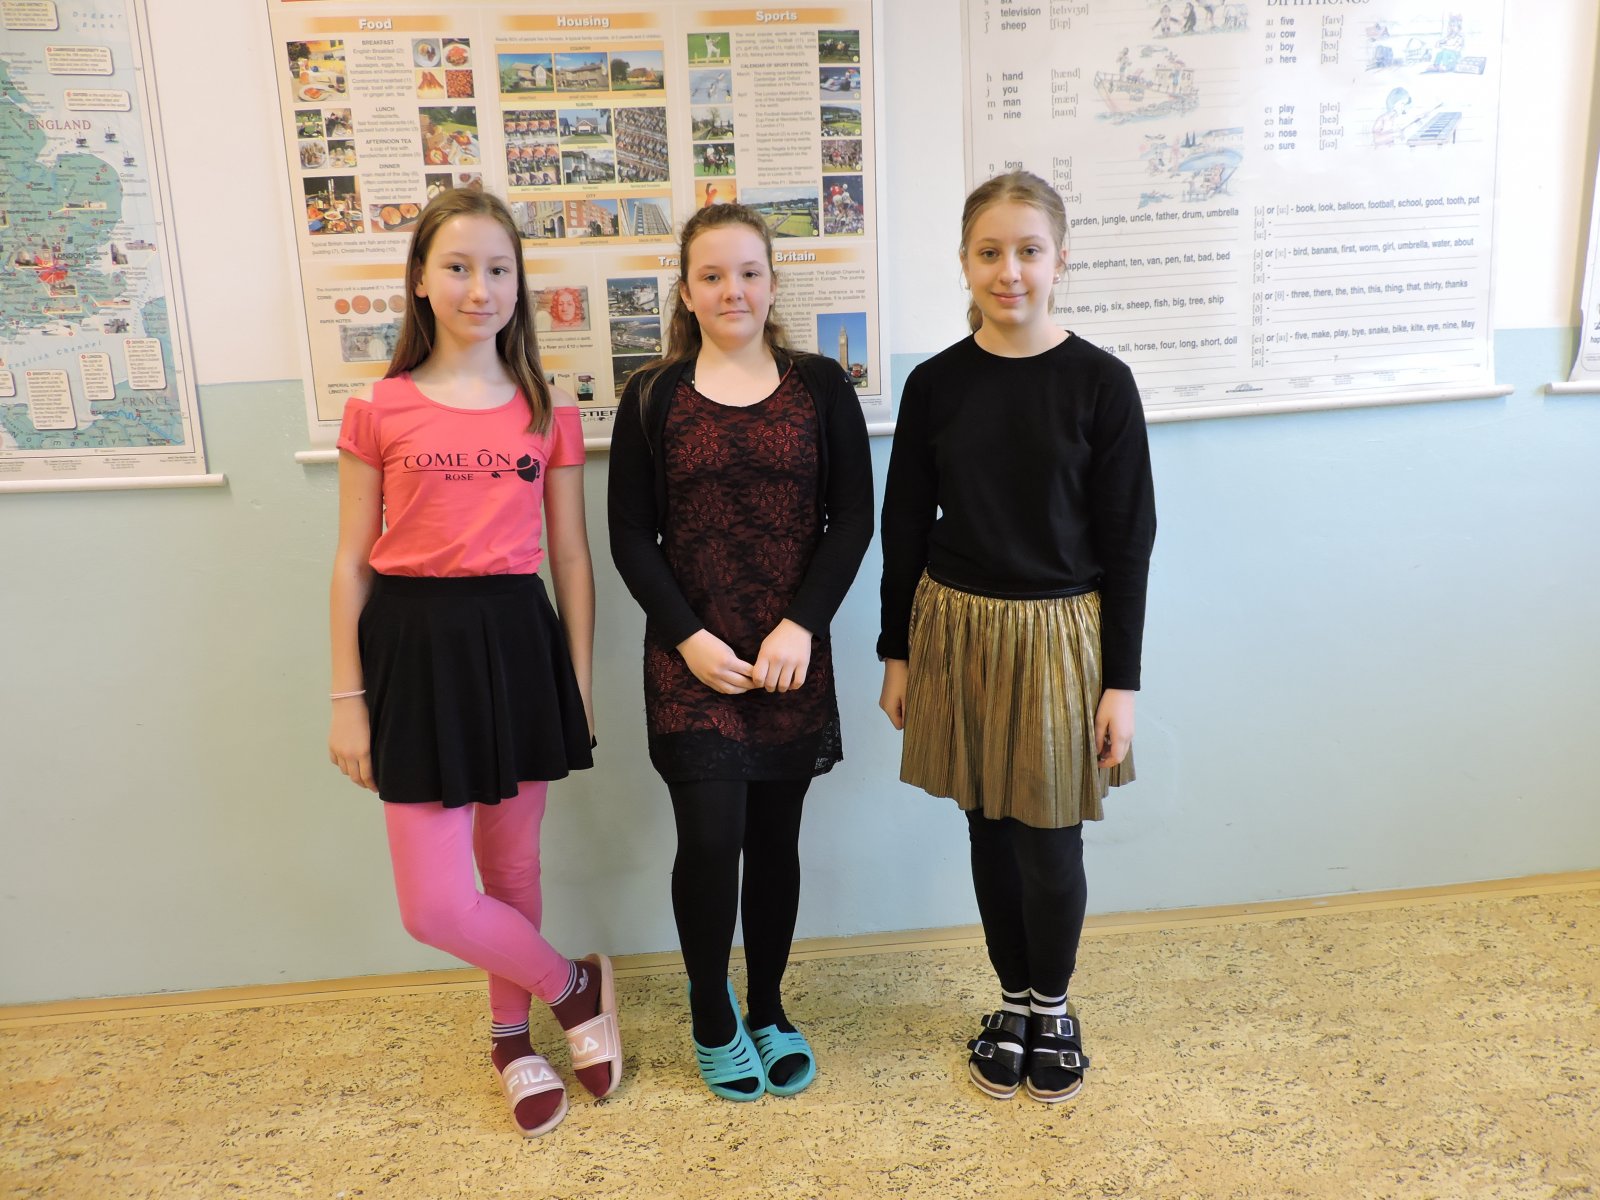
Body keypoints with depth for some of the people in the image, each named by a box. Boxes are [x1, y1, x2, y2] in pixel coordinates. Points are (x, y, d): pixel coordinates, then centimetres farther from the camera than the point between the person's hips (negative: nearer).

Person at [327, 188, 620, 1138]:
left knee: (513, 869, 13)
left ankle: (511, 1035, 38)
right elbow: (352, 563, 2)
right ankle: (576, 986, 24)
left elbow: (571, 559, 7)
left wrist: (581, 687, 6)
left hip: (517, 640, 1)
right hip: (415, 642, -1)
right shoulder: (380, 412, 0)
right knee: (437, 907, -4)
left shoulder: (550, 414, 3)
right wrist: (348, 700, 1)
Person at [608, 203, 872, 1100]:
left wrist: (801, 625, -11)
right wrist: (687, 637, -10)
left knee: (776, 837, 11)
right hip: (692, 657, -1)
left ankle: (770, 1011, 32)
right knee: (711, 836, -8)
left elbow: (852, 519, 0)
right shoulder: (653, 397, 2)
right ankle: (712, 1016, 19)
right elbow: (632, 536, 0)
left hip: (792, 655, 1)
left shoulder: (820, 386, 3)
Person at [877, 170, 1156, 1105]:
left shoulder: (1099, 383, -7)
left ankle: (1053, 1007, 34)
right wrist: (898, 653, 6)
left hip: (1060, 637, -2)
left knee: (1050, 843, 5)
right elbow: (906, 527, 5)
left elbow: (1128, 539, -5)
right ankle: (1015, 1000, 36)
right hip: (958, 631, 2)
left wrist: (1122, 680, -6)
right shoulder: (936, 385, -1)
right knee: (989, 831, 14)